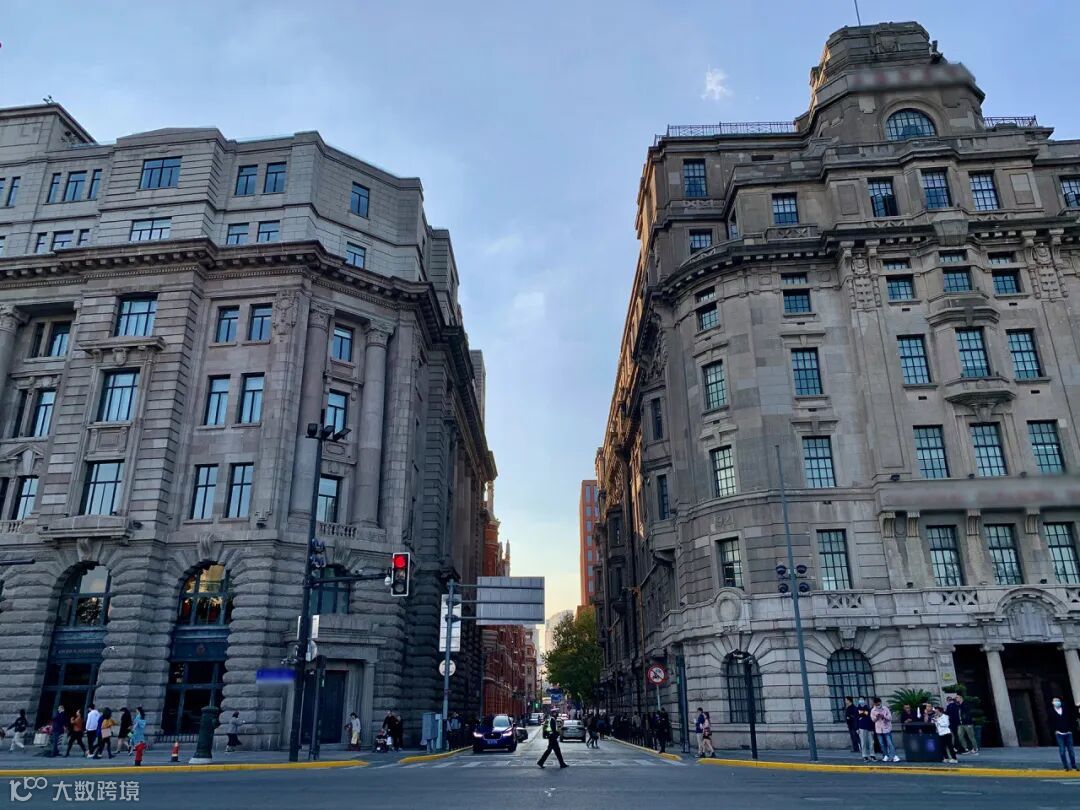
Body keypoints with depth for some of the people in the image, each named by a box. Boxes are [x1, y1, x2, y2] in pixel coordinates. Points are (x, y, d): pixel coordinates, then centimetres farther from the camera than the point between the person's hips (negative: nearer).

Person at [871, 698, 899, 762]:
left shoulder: (886, 708, -7)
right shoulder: (873, 710, 1)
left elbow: (890, 718, -6)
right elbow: (873, 719, 4)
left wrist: (884, 716, -23)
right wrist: (876, 717, -17)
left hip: (887, 728, -3)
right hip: (879, 729, 3)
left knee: (890, 743, -7)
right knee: (882, 744, 8)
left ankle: (894, 756, -6)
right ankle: (885, 756, 19)